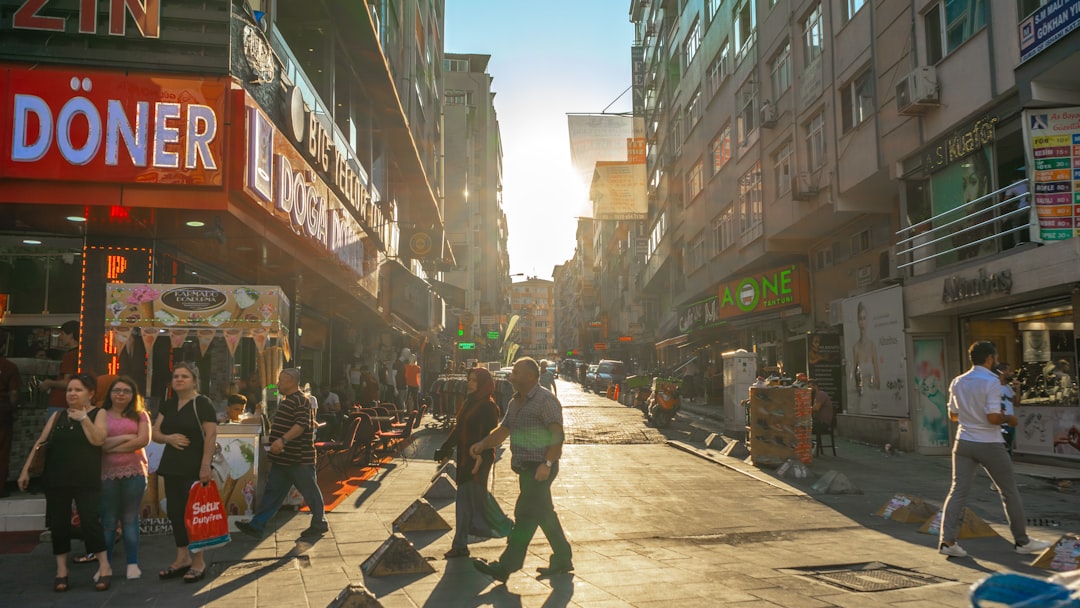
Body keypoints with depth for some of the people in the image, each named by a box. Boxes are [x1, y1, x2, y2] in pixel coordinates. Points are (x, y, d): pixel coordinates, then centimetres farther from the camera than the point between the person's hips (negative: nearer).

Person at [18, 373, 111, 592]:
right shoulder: (57, 416, 12)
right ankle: (61, 570, 18)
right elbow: (40, 442, 10)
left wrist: (83, 418, -15)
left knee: (90, 521, -9)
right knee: (58, 523, 6)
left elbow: (98, 440, -14)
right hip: (56, 479, 4)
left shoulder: (98, 413, 1)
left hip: (86, 480, -4)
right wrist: (26, 469, 5)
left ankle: (104, 567, 2)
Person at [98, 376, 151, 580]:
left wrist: (113, 447, -7)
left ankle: (132, 564, 12)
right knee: (108, 521, 4)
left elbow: (144, 440, -6)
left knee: (130, 519, 6)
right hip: (107, 473, 0)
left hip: (134, 472, 0)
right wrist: (125, 437, -10)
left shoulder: (140, 415, 8)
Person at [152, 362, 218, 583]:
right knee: (175, 512, 11)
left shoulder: (202, 404, -8)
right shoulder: (168, 405, 14)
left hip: (194, 469, -7)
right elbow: (155, 434, 14)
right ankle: (182, 557, 23)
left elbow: (211, 435, -15)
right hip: (172, 467, 7)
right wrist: (169, 437, -9)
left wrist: (205, 465, -21)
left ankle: (199, 562, 6)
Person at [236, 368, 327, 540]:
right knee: (273, 491, 10)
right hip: (283, 459, 10)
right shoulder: (288, 400, 17)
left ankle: (319, 524, 14)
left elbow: (301, 424, -29)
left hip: (299, 460, -10)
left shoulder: (300, 400, -16)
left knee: (309, 491, 2)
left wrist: (283, 440, -37)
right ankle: (257, 525, 12)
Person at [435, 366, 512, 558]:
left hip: (479, 458, -8)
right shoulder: (469, 402, 11)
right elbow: (458, 429, 17)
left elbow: (489, 434, -19)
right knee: (464, 501, 8)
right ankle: (460, 545, 13)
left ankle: (505, 527, 19)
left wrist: (480, 457, -28)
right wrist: (446, 450, 17)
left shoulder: (488, 406, -12)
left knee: (476, 496, -1)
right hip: (465, 457, 8)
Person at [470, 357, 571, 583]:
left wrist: (547, 464, -26)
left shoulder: (546, 400, -14)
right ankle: (562, 560, 26)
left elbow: (557, 435, -20)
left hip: (540, 468, -9)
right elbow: (503, 429, 15)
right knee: (544, 514, 15)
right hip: (526, 468, 9)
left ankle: (506, 566, -5)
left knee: (525, 514, -7)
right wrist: (483, 444, -1)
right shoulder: (515, 402, 14)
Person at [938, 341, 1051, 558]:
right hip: (989, 445, -5)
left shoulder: (957, 382, 4)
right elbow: (993, 418, -20)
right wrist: (1008, 418, -1)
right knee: (1009, 491, 12)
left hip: (964, 443, 5)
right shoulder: (991, 382, -15)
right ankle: (1022, 541, 24)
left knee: (957, 490, 2)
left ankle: (947, 540, -5)